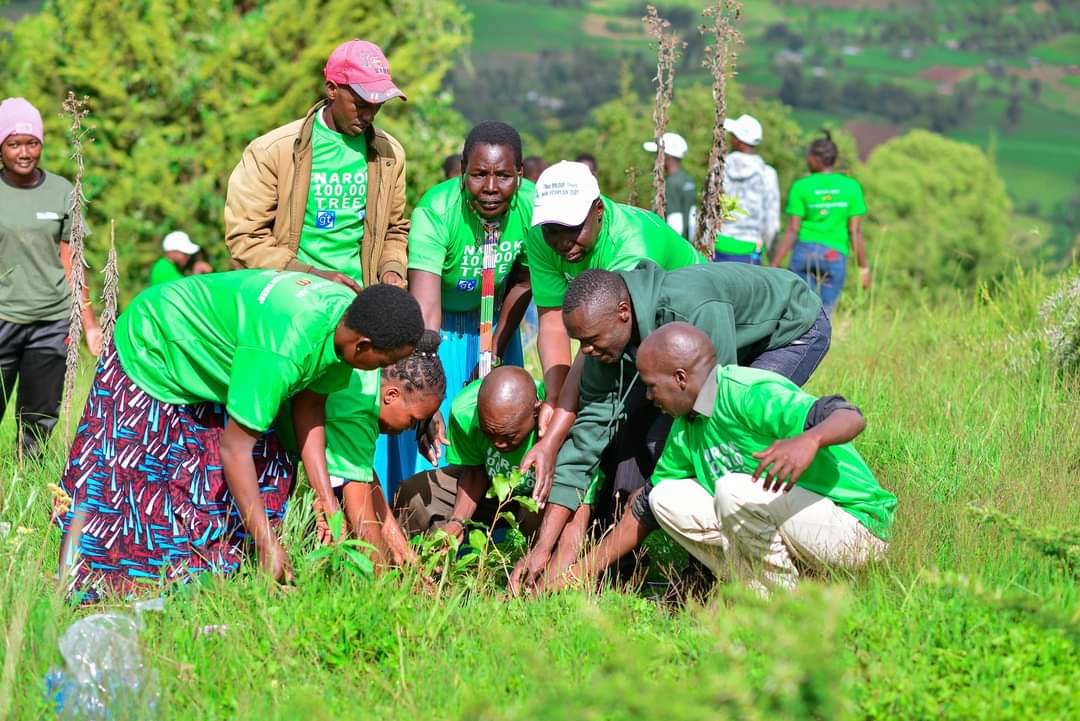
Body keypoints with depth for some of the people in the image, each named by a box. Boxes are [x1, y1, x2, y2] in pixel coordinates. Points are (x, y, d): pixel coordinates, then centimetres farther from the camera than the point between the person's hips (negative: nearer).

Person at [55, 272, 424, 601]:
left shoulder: (347, 312, -18)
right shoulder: (282, 347, -43)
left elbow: (309, 406, -7)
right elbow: (235, 447, -38)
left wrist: (328, 502, -12)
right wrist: (268, 544, -35)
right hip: (149, 356, -8)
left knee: (268, 473, 0)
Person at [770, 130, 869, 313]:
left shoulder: (800, 187, -3)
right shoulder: (851, 187, 0)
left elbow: (792, 231, -7)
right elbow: (855, 231, -3)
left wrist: (773, 267, -4)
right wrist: (864, 268, 4)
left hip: (804, 252, -1)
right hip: (835, 257, 1)